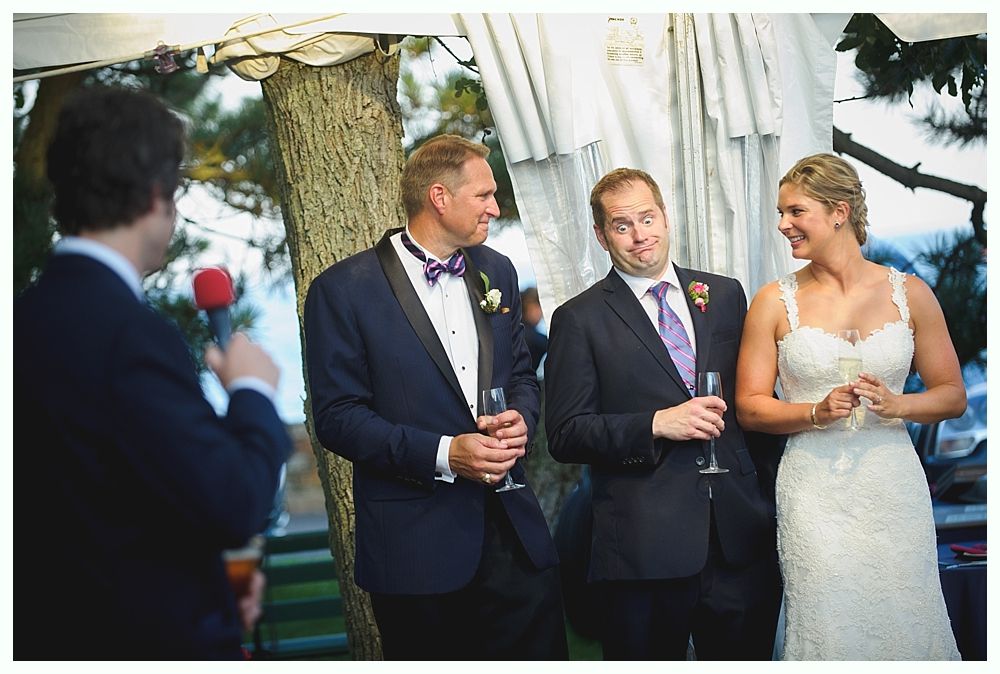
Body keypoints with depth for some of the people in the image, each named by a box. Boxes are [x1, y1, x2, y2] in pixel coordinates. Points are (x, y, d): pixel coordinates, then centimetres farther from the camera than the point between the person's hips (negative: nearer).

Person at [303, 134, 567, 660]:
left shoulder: (496, 272, 11)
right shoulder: (344, 290, -8)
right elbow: (337, 417, -10)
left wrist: (520, 419, -4)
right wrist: (443, 454, -20)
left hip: (512, 532, 5)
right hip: (415, 546, -5)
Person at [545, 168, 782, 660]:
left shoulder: (724, 295, 12)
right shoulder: (579, 320, -1)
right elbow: (565, 435, -6)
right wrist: (656, 425, -17)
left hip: (741, 537, 4)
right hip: (644, 545, -3)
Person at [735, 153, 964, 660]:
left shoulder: (910, 294, 3)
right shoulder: (775, 303, 1)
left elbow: (953, 395, 7)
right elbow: (749, 407, 2)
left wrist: (895, 404, -12)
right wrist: (817, 413, -15)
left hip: (892, 487, 1)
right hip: (814, 493, -1)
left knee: (904, 625, 3)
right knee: (827, 633, -2)